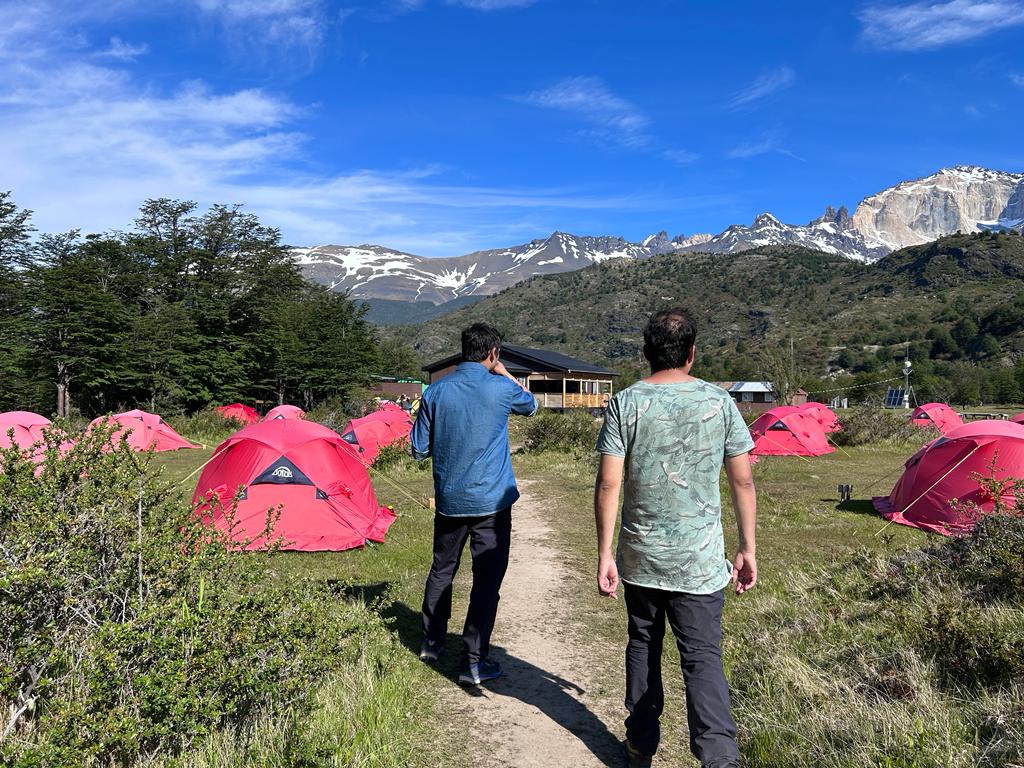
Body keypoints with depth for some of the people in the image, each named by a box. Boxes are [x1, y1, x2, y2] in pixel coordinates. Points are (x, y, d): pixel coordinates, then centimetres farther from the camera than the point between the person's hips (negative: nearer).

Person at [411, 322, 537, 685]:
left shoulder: (435, 391, -3)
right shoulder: (500, 389, -10)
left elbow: (419, 449, 2)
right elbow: (531, 405, 13)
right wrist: (503, 371, 14)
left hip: (448, 501, 4)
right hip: (491, 501, -4)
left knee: (442, 569, 21)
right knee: (487, 579, 4)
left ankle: (432, 642, 36)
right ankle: (473, 662, 7)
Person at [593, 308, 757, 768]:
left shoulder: (625, 404, -7)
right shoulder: (720, 403, -3)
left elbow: (608, 483, -10)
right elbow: (742, 481, 0)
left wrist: (604, 554, -3)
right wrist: (747, 549, 9)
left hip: (639, 557, 1)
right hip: (701, 560, 0)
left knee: (642, 645, 17)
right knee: (703, 657, 5)